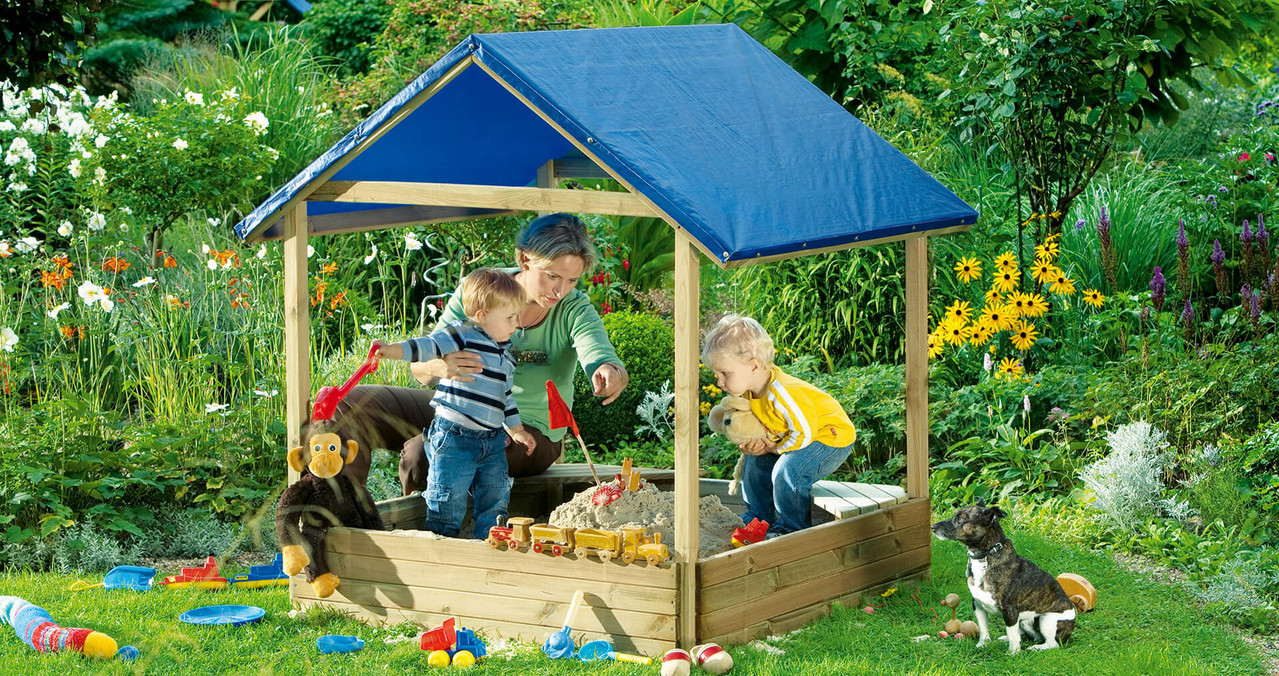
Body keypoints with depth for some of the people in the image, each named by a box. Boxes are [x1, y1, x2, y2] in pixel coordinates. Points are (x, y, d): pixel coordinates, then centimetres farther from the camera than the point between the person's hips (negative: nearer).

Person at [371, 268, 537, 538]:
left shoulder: (505, 351, 16)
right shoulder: (462, 334, -7)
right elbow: (428, 346, -21)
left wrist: (517, 430, 32)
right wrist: (392, 350, -38)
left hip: (493, 441, 7)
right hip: (454, 437, -7)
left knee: (495, 503, 9)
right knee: (450, 504, -7)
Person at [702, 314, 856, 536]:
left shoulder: (781, 394, -36)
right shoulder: (750, 391, -5)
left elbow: (804, 433, -32)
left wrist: (774, 448, -17)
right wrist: (749, 445, -10)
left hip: (832, 436, -10)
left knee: (788, 469, -28)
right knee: (756, 463, 11)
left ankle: (791, 527, -10)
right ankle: (759, 516, 29)